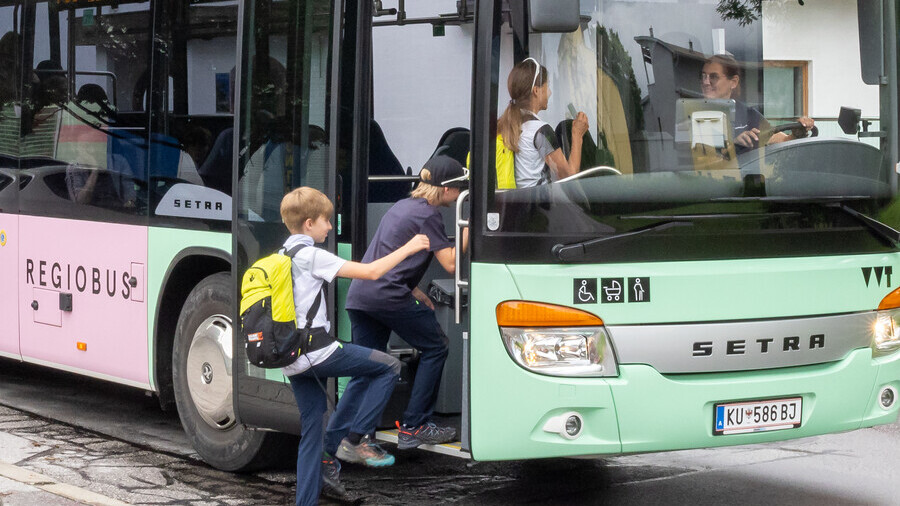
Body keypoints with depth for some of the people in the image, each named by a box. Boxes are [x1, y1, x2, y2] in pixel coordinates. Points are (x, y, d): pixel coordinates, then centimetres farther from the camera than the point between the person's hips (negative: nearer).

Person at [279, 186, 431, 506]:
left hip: (292, 360, 9)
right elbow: (371, 272, -13)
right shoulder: (312, 256, -11)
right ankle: (354, 440, 0)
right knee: (389, 367, 2)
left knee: (311, 430, 13)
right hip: (317, 352, -9)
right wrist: (408, 249, -3)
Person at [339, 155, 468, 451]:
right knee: (435, 348, 8)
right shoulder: (428, 215, -7)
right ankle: (413, 427, 8)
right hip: (388, 296, -9)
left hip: (358, 296, 9)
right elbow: (450, 263, -11)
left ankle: (332, 442, 2)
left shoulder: (403, 206, 22)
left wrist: (416, 293, 23)